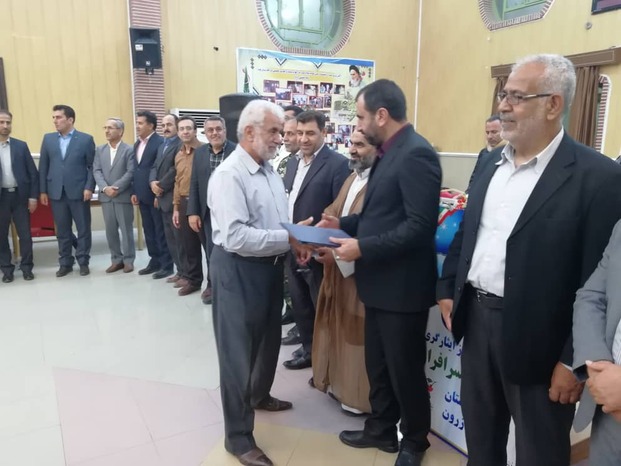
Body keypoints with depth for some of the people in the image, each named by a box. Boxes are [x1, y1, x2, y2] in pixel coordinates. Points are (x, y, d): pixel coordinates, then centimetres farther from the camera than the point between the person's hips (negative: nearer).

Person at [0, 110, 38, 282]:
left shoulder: (21, 146, 4)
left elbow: (33, 172, 4)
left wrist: (33, 196, -3)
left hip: (20, 196, 0)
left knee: (25, 235, 4)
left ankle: (27, 267, 16)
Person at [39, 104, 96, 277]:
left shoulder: (86, 139, 0)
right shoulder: (48, 139, 10)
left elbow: (92, 166, -2)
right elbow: (43, 167, 9)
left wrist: (89, 188, -11)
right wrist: (43, 191, 5)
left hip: (78, 192, -3)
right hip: (56, 192, 3)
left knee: (83, 229, 4)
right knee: (62, 231, 9)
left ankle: (83, 262, 17)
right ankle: (65, 263, 19)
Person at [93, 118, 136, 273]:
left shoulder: (129, 150, -2)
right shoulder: (99, 150, 11)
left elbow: (130, 173, -10)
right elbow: (96, 171, 3)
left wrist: (116, 188, -18)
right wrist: (105, 188, -13)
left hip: (123, 196, -4)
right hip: (106, 196, 4)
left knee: (126, 230, 3)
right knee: (110, 230, 8)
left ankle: (128, 260, 13)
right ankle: (117, 259, 19)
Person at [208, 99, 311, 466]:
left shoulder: (269, 170, 8)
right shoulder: (229, 175, -20)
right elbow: (235, 237, -29)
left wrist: (296, 239, -7)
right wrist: (289, 240, -27)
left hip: (271, 267, 9)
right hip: (240, 271, -9)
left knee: (269, 339, 25)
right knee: (239, 350, 5)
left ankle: (259, 395, 52)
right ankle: (239, 436, 23)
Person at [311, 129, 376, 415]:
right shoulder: (353, 178, 12)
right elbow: (333, 212, 16)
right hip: (337, 269, 9)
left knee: (357, 333, 6)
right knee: (335, 326, 21)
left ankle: (358, 395, 26)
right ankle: (336, 379, 41)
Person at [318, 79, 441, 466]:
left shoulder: (416, 153, -19)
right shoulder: (390, 152, 11)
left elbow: (420, 226, -26)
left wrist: (362, 248, -23)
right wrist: (344, 223, 6)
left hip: (402, 286, -9)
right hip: (380, 282, 9)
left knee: (405, 369, 11)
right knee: (378, 364, 21)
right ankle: (381, 429, 41)